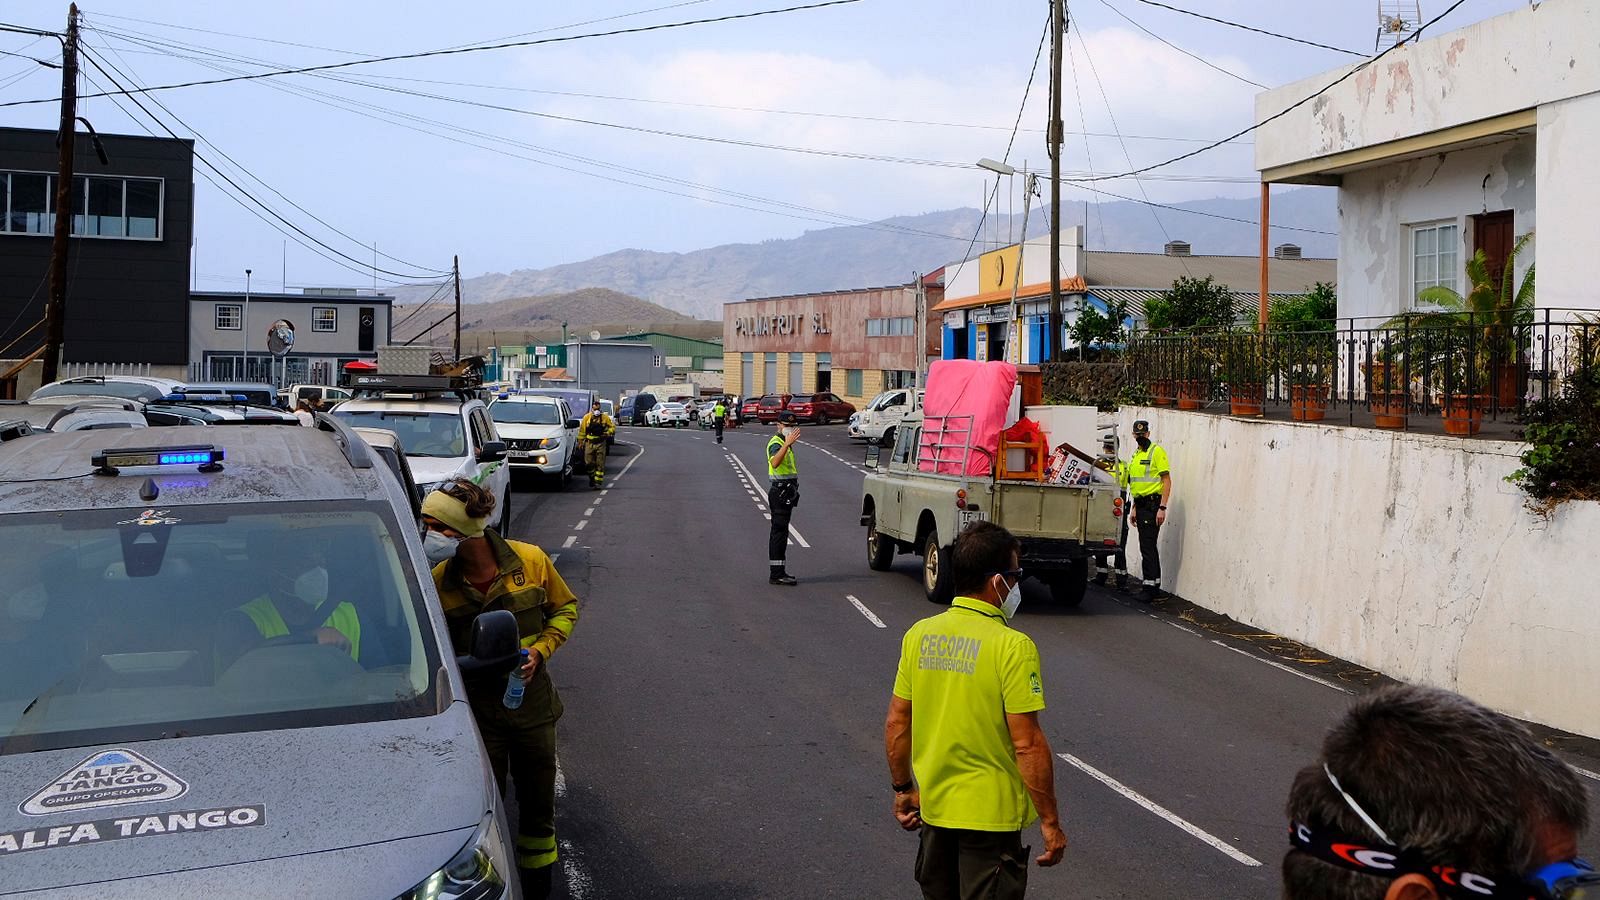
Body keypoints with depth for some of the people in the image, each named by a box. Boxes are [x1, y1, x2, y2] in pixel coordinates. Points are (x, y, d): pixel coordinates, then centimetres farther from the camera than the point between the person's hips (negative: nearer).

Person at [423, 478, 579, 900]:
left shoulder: (531, 561, -12)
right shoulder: (440, 581, -11)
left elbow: (565, 607, 3)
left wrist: (540, 650, -11)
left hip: (531, 703, 1)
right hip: (476, 710, -1)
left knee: (538, 806, 13)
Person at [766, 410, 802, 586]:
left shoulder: (784, 443, 19)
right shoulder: (776, 443, -15)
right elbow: (774, 463, -38)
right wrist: (787, 444, -49)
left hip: (785, 492, 11)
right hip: (780, 491, -11)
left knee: (779, 532, 14)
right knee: (779, 532, -11)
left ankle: (778, 572, 20)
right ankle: (776, 574, -11)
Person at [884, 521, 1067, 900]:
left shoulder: (919, 635, -1)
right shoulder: (1013, 646, -18)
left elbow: (896, 724, 4)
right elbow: (1028, 744, -19)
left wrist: (903, 789, 17)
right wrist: (1050, 821, -10)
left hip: (934, 808, 6)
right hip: (991, 813, -6)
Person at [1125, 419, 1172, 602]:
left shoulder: (1157, 452, -9)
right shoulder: (1136, 455, 18)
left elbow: (1167, 480, -13)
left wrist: (1162, 508, -19)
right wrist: (1135, 508, 19)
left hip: (1152, 504, -9)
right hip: (1141, 505, 9)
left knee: (1147, 547, -11)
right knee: (1149, 547, 13)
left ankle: (1150, 588, -8)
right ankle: (1155, 588, 19)